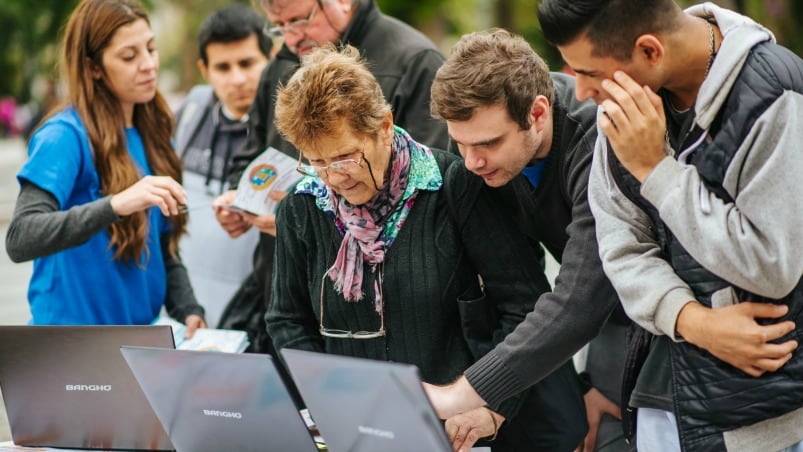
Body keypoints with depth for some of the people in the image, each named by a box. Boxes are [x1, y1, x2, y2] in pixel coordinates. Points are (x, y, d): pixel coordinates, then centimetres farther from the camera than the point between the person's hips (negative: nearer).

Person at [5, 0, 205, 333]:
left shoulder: (151, 134, 6)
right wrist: (115, 205, -38)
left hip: (140, 341, 7)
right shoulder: (65, 135, -15)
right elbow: (20, 239, -27)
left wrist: (188, 311, -5)